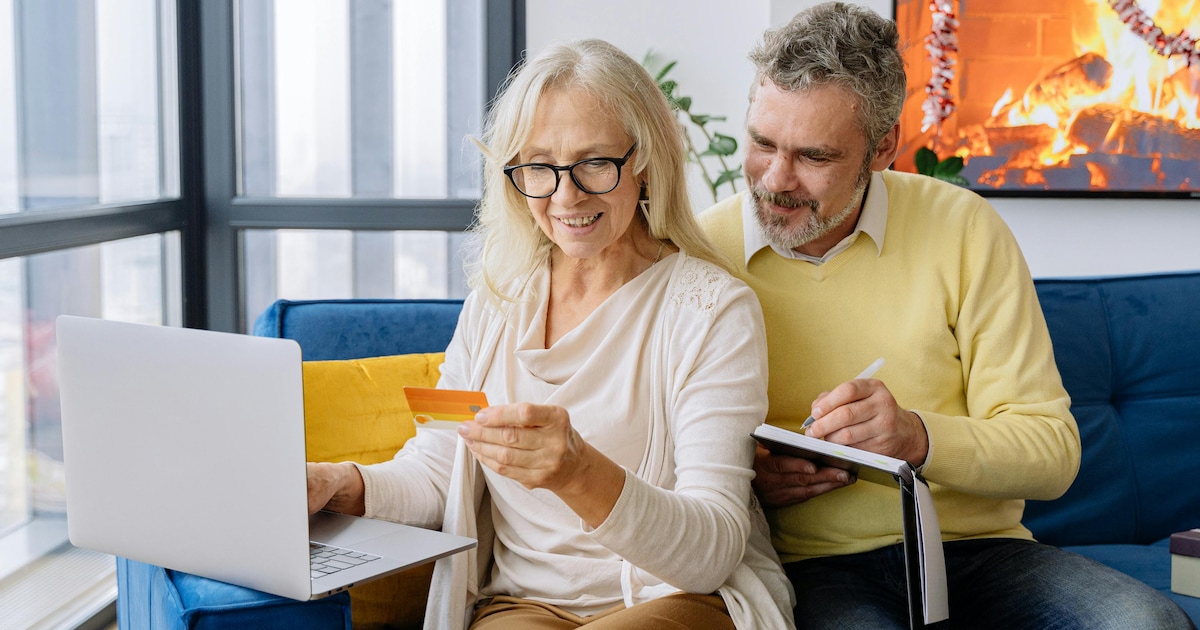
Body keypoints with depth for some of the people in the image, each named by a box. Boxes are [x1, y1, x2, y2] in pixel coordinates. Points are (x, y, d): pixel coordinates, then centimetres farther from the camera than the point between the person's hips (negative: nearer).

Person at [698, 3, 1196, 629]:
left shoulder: (964, 230, -1)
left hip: (974, 550, 3)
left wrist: (920, 438, -21)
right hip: (809, 566, -2)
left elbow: (1051, 450, -3)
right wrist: (737, 477, -17)